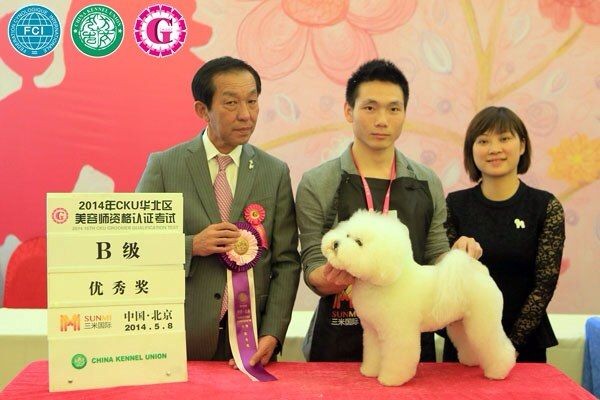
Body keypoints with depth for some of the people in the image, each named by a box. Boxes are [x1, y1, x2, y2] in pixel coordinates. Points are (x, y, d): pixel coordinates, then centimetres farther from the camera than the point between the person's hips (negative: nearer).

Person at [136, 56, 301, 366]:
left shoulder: (276, 173, 3)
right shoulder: (163, 165, -1)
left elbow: (286, 262, 1)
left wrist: (272, 334, -10)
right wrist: (191, 245, -17)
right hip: (181, 339, -1)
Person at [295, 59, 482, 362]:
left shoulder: (427, 184, 6)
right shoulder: (316, 184, -2)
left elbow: (435, 261, 10)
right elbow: (313, 267, -3)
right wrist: (327, 280, -25)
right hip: (339, 341, -2)